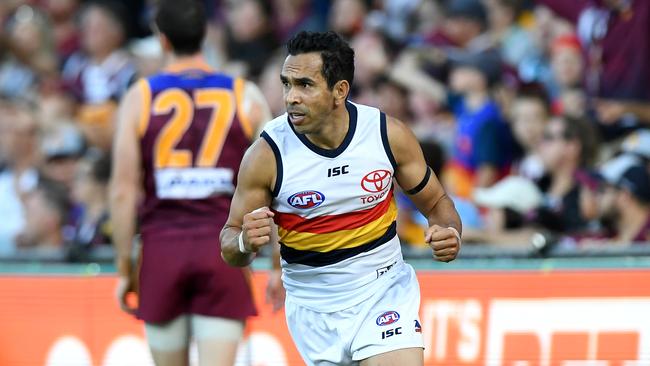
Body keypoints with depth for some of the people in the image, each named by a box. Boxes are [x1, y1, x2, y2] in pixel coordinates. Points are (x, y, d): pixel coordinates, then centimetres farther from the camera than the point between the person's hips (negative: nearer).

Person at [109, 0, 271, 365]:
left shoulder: (140, 98, 1)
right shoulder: (246, 98, 3)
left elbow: (123, 190, -2)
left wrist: (124, 268, 4)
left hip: (162, 249, 1)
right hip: (223, 250, -1)